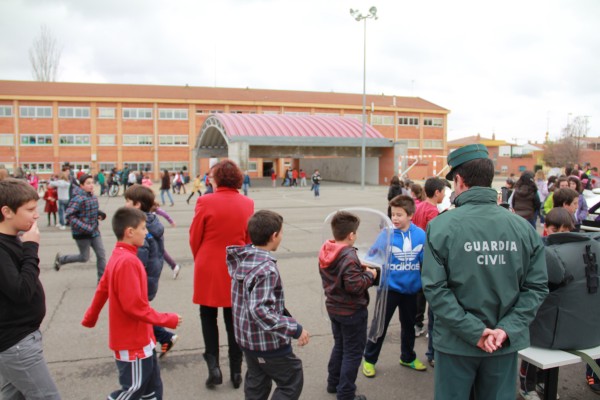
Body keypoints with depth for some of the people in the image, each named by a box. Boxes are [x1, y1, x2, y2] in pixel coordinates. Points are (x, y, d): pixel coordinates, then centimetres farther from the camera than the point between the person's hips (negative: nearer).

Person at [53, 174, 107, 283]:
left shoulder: (93, 197, 4)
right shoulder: (78, 199, -19)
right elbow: (69, 216, -22)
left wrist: (100, 214, 0)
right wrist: (86, 228, -27)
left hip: (94, 231, 7)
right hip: (82, 233, -7)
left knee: (101, 254, 3)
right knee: (84, 257, 7)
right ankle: (60, 259, 32)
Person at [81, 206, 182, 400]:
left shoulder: (118, 256, 5)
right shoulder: (128, 261, -24)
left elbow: (102, 290, 16)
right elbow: (134, 305, -27)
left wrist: (89, 318, 29)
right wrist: (168, 320, -19)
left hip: (139, 339, 9)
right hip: (133, 342, -9)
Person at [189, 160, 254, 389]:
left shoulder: (206, 202, -14)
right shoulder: (247, 203, -3)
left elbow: (194, 238, -7)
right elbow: (249, 238, 4)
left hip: (209, 268, -3)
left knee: (208, 317, 16)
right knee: (233, 319, 14)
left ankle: (213, 366, 7)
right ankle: (236, 372, 20)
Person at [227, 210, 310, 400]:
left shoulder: (243, 258, -1)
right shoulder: (266, 268, -27)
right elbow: (260, 310, -34)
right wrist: (295, 329, -30)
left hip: (246, 336, 8)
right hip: (268, 342, -8)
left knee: (256, 384, 22)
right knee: (292, 383, 10)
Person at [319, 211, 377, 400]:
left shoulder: (325, 251, 1)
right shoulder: (349, 257, -27)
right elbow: (355, 286, -31)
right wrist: (369, 274, -14)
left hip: (333, 307, 9)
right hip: (352, 311, -8)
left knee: (339, 345, 24)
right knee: (353, 352, 6)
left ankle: (333, 383, 37)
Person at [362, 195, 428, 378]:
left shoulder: (420, 235, -10)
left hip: (411, 288, 3)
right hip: (390, 287, -3)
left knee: (408, 324, 22)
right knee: (380, 325, 8)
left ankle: (408, 357, 43)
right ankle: (369, 359, 26)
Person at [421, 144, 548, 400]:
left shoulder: (441, 226, -15)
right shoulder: (523, 227, -5)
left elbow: (434, 288, -19)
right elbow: (537, 286, -6)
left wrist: (473, 331, -15)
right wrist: (507, 329, -8)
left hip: (456, 342, -2)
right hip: (505, 343, 3)